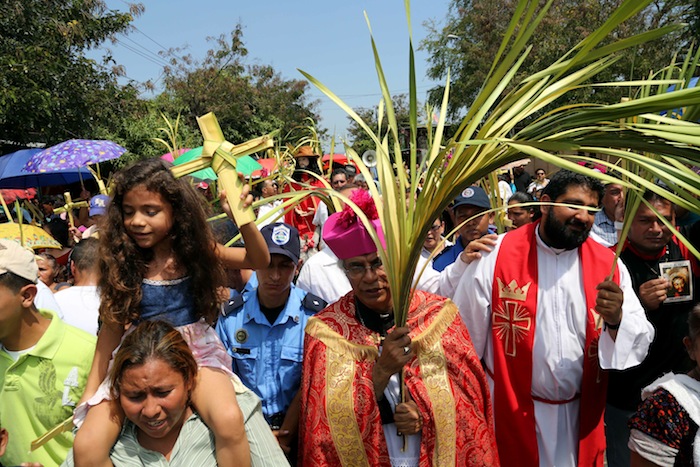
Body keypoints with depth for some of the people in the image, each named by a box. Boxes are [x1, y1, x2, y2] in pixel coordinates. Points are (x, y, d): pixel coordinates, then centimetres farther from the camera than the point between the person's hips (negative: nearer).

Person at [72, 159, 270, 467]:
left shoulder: (194, 249, -4)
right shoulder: (121, 260, -4)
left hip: (196, 349, -1)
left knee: (229, 422, -30)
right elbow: (112, 327, 4)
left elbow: (260, 261, -6)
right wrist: (92, 390, 7)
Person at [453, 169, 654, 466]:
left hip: (581, 416, 3)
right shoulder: (495, 256, -14)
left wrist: (616, 319, -26)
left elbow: (641, 342, -4)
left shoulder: (608, 264, -4)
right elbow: (465, 337, -8)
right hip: (510, 412, -2)